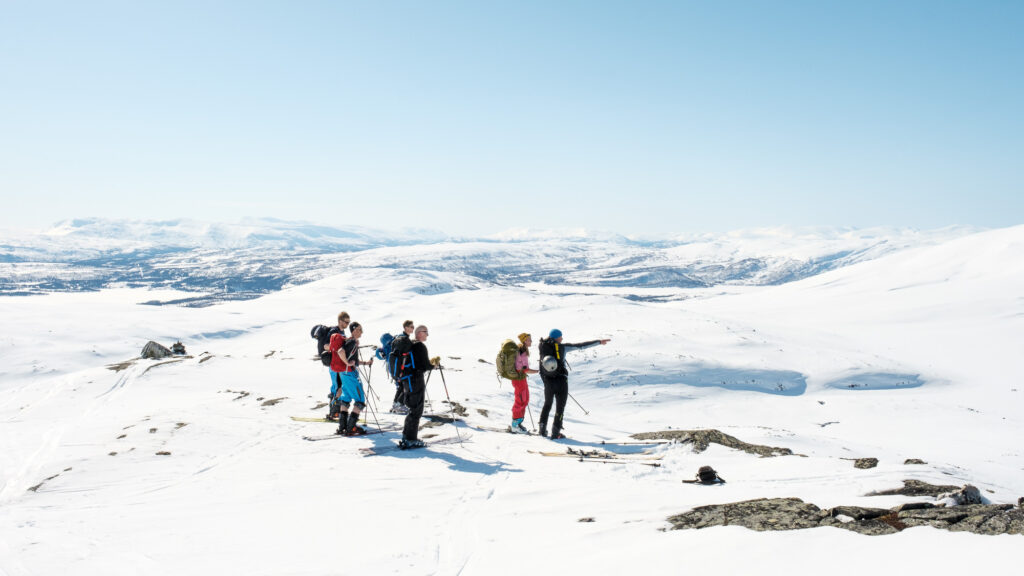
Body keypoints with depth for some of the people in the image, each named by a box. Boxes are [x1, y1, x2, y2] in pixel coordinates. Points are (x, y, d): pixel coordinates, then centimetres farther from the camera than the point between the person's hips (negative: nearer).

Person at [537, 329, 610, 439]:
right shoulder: (561, 347, -8)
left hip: (547, 381, 4)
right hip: (561, 381, -4)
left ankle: (543, 428, 16)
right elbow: (581, 346, -5)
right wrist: (599, 342, 0)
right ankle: (555, 432, 2)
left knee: (547, 404, 22)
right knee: (560, 406, 5)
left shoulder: (542, 346, 1)